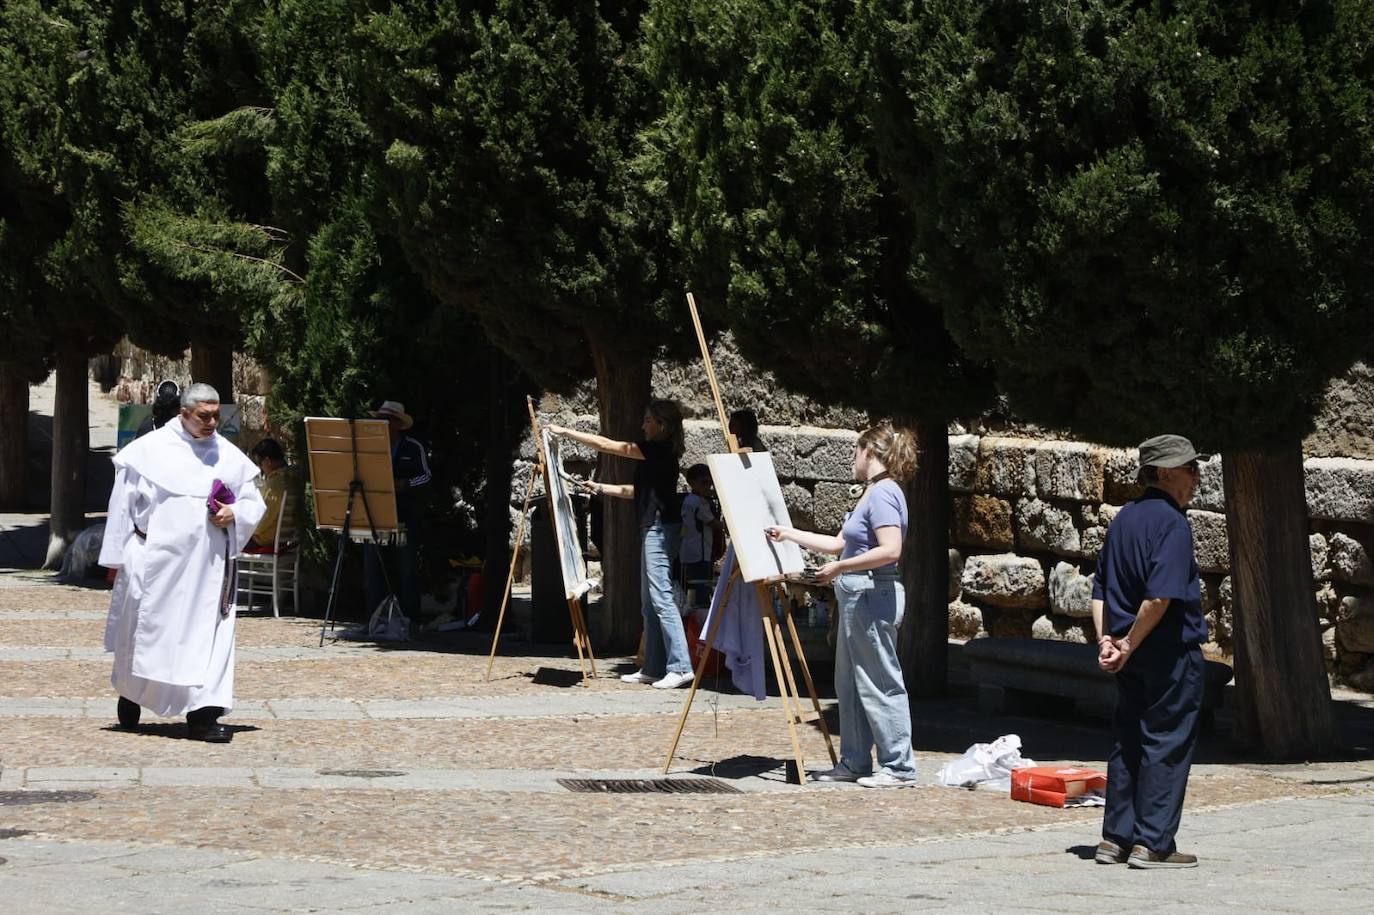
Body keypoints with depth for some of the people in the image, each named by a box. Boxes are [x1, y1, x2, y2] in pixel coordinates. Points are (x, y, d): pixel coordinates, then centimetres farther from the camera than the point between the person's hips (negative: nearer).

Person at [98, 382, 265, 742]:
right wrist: (115, 558, 0)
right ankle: (130, 696, 30)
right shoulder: (150, 449, -2)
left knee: (210, 634, -5)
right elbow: (123, 505, 1)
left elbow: (254, 504, 15)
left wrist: (234, 514, -9)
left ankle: (203, 714, -5)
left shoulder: (230, 456, 8)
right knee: (149, 631, 6)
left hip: (208, 564, 3)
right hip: (157, 560, -3)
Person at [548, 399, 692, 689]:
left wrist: (565, 432, -5)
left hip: (659, 529, -11)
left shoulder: (660, 450, -13)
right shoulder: (656, 453, 16)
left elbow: (606, 445, -11)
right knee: (649, 602, 11)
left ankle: (680, 667, -16)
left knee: (661, 598, -13)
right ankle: (653, 668, 14)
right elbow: (636, 490, 27)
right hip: (652, 528, 11)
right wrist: (600, 488, 24)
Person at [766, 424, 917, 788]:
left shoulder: (883, 493, -15)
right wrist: (789, 534, 24)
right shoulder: (871, 493, 17)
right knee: (850, 685, 14)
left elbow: (890, 550, -26)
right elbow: (839, 543, 23)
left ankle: (899, 767, -4)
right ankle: (854, 762, 20)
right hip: (858, 597, 11)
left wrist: (840, 567, -20)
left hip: (873, 596, -11)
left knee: (880, 683, -7)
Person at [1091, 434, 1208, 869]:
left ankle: (1116, 838, 15)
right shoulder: (1172, 522, -14)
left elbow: (1100, 589, 11)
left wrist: (1106, 641, 4)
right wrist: (1129, 644, -15)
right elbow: (1161, 596, -23)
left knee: (1128, 743, 13)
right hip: (1172, 652, -8)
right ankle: (1152, 843, -2)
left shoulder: (1123, 519, 12)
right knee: (1168, 745, -2)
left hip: (1132, 656, 8)